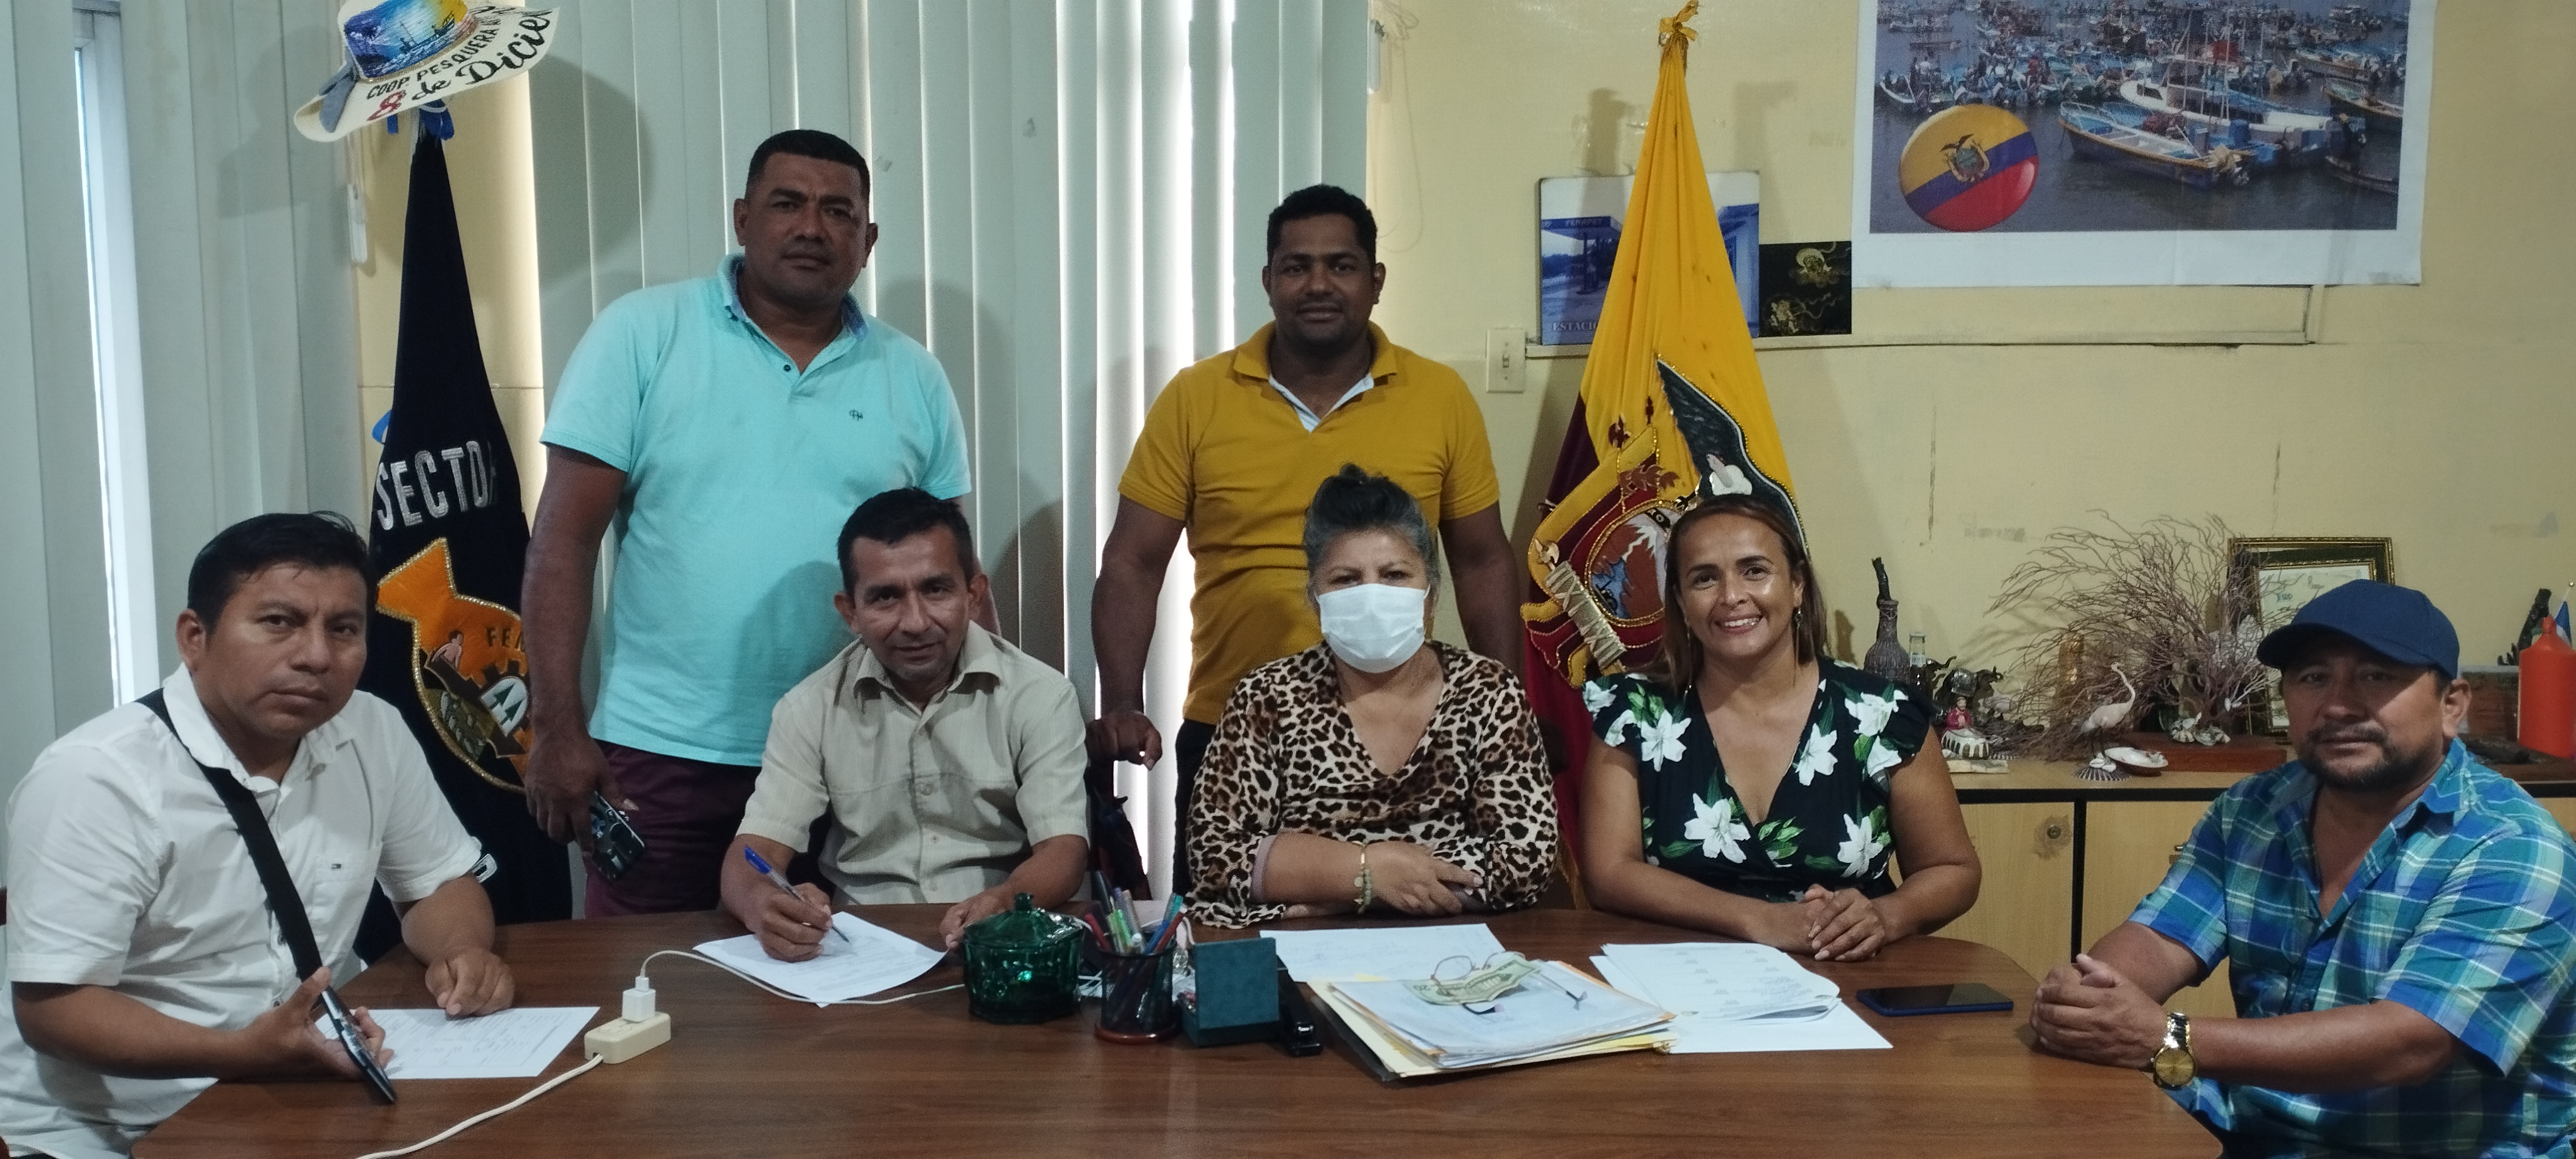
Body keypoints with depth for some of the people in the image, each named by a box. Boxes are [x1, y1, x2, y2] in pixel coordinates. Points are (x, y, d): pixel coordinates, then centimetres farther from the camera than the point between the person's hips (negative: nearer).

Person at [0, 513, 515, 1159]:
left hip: (310, 1100, 5)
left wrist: (461, 953, -12)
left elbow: (441, 882, 10)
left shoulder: (376, 735, -1)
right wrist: (239, 1054, -31)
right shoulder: (93, 780, -17)